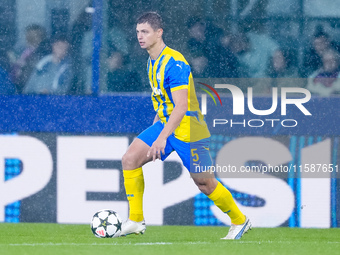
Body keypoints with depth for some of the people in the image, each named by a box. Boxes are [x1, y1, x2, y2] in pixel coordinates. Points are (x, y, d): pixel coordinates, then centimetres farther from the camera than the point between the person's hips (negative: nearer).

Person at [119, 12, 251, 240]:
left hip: (187, 131, -8)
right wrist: (155, 129, 24)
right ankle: (136, 221, -4)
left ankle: (240, 221, 22)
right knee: (129, 159, -8)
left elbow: (181, 107, -28)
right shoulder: (152, 62, 7)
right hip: (164, 123, 8)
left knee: (205, 183, 1)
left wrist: (162, 137, -35)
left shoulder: (174, 63, -22)